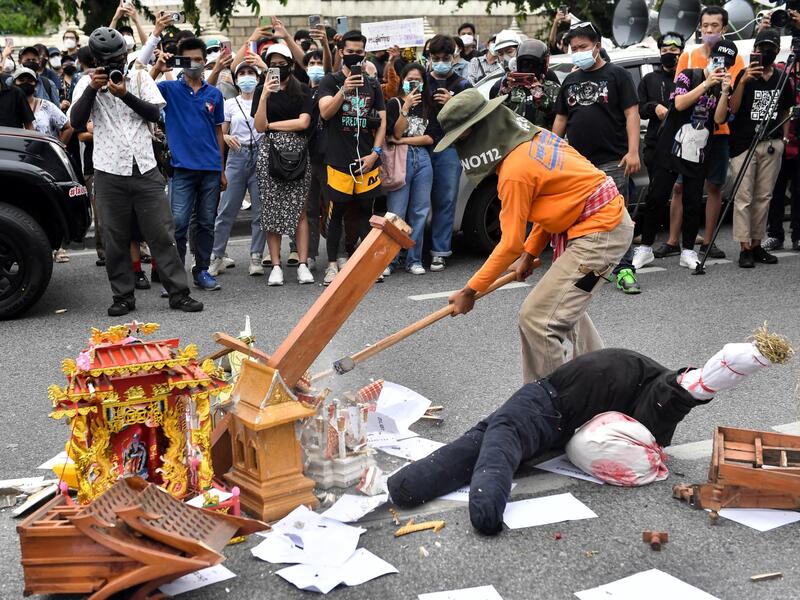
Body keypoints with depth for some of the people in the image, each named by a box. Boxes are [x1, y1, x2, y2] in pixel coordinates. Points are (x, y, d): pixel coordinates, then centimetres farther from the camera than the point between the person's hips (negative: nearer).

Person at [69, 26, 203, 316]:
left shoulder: (140, 77, 8)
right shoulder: (87, 83, 6)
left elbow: (154, 113, -4)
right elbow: (76, 122, -6)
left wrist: (124, 94, -15)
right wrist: (92, 88, -14)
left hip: (146, 170, 0)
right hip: (109, 173, 0)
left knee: (162, 235, 0)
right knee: (115, 240, 5)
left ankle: (179, 293, 5)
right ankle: (123, 296, 15)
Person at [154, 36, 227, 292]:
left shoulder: (214, 94, 10)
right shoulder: (170, 89, 3)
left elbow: (218, 132, 14)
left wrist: (222, 170, 13)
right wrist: (157, 69, -22)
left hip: (211, 168, 3)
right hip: (183, 167, -3)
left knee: (206, 223, 9)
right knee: (178, 223, -6)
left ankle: (202, 271, 20)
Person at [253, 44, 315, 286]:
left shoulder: (302, 91, 7)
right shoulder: (263, 91, 9)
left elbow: (303, 122, -5)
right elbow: (259, 127, -1)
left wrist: (272, 125, -2)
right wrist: (265, 96, -11)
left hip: (297, 152, -1)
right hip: (270, 152, 1)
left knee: (299, 209, -2)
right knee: (272, 209, 0)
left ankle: (303, 264, 1)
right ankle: (276, 265, 4)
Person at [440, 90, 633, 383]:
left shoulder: (515, 171, -21)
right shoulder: (532, 137, 5)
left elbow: (510, 244, -16)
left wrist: (470, 290, -6)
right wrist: (530, 253, 13)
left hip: (599, 232, -10)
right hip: (608, 217, 10)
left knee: (537, 318, -10)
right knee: (566, 309, 25)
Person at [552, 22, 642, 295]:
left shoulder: (617, 75, 2)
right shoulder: (570, 81, 17)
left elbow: (631, 113, -5)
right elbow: (560, 119, 22)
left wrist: (633, 151, -15)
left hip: (612, 161, -5)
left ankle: (624, 269, -6)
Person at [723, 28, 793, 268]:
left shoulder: (782, 79, 11)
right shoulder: (745, 75, -3)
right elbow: (732, 109, -10)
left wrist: (784, 136, 10)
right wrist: (743, 82, -22)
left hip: (772, 144, 4)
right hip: (744, 143, -4)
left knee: (764, 197, 6)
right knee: (743, 197, -8)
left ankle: (757, 245, 13)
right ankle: (745, 248, -7)